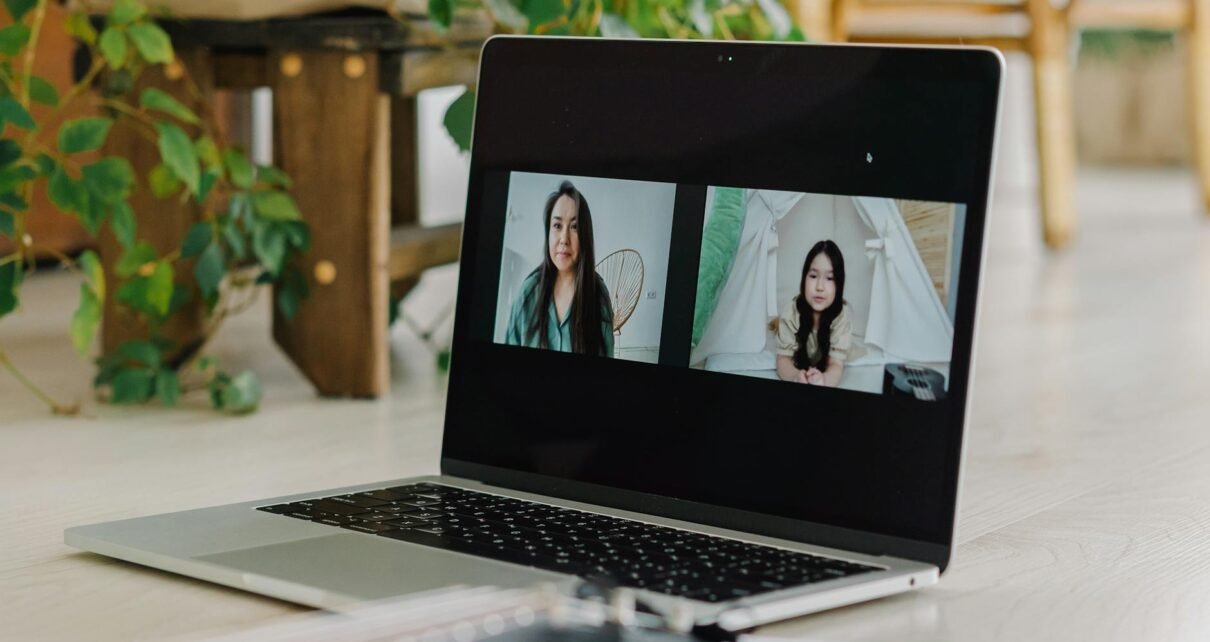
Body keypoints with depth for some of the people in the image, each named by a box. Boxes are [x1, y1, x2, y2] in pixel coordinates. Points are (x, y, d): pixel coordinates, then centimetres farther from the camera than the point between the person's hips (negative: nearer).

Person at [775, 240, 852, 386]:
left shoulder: (842, 314, -33)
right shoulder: (791, 311, -31)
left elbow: (836, 364, -35)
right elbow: (783, 359, -29)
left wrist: (823, 380, -63)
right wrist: (796, 376, -57)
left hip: (825, 372, 2)